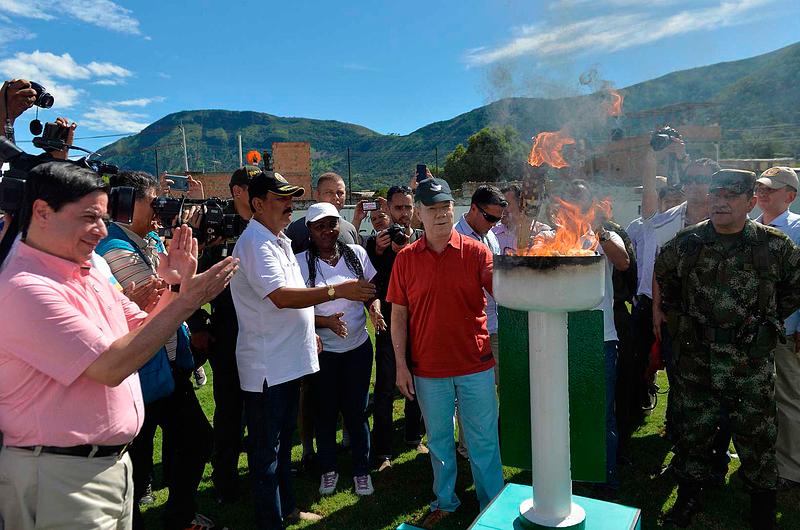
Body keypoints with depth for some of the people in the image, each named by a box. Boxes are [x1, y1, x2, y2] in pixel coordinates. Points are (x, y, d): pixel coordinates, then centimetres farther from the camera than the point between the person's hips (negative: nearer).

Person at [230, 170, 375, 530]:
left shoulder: (279, 241, 13)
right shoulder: (255, 243, -18)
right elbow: (281, 297, -28)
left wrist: (309, 331, 17)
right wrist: (337, 291, -27)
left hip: (289, 359, 10)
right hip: (266, 365, -10)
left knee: (283, 440, 22)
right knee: (266, 449, 5)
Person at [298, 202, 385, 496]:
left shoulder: (356, 253, -1)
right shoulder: (301, 262, -9)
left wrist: (375, 309, -12)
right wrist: (327, 322, -22)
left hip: (358, 347, 2)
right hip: (323, 350, -1)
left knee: (356, 411, 10)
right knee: (326, 411, 13)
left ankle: (361, 470, 30)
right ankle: (328, 469, 34)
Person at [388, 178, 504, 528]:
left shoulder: (475, 252, -4)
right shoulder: (406, 258, -1)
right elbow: (398, 314, 1)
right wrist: (401, 365, -1)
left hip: (475, 365, -1)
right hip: (428, 369, 2)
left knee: (483, 441, 11)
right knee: (439, 440, 18)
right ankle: (445, 501, 38)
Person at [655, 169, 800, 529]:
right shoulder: (686, 243, -1)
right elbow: (663, 276, 18)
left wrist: (768, 319, 7)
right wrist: (676, 318, 14)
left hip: (752, 361, -1)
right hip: (695, 359, 2)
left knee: (755, 435, 9)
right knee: (692, 431, 13)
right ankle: (689, 495, 34)